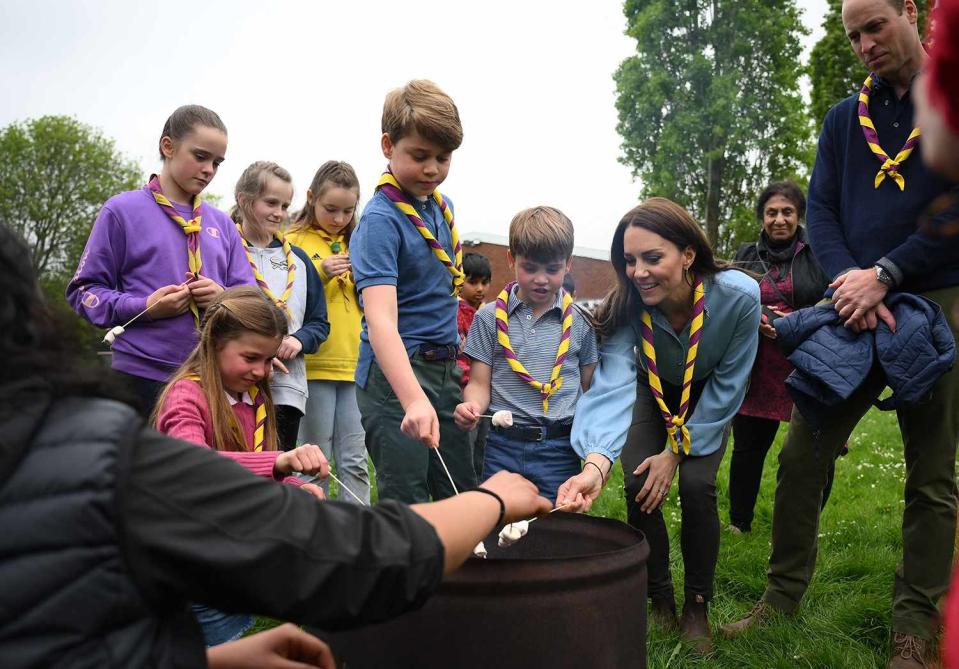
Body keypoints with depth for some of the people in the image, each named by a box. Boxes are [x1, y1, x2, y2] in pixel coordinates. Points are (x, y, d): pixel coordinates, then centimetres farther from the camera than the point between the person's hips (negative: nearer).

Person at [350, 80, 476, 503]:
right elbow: (380, 319, -30)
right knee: (406, 502, -5)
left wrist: (450, 347, 13)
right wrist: (414, 399, -43)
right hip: (395, 372, -8)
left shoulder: (442, 206, 7)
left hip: (444, 369, 8)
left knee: (465, 497, 15)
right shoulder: (380, 219, -17)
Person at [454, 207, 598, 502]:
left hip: (560, 448, 0)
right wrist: (471, 406, -18)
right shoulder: (489, 318, 4)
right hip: (504, 445, 0)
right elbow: (480, 383, 4)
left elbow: (590, 388, 8)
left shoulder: (580, 322, 4)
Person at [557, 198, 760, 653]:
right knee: (639, 484, -15)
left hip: (709, 400, -1)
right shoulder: (627, 306, -34)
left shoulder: (739, 296, -35)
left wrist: (677, 450, -23)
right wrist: (596, 464, -63)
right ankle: (660, 601, 6)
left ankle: (697, 608, 2)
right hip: (654, 392, 1)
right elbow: (612, 384, -46)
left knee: (696, 485, -19)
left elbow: (728, 385, -22)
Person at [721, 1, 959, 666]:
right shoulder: (844, 119, 14)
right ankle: (784, 593, 15)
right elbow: (821, 210, 6)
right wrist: (848, 281, -12)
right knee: (802, 454, 1)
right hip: (854, 308, 3)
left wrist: (885, 275, -15)